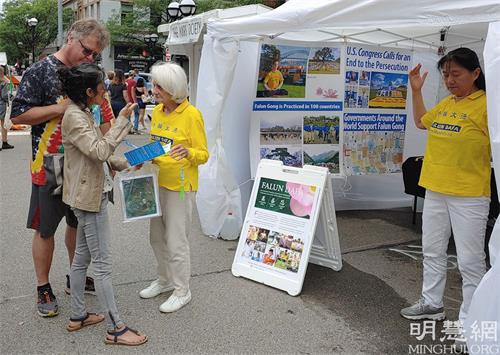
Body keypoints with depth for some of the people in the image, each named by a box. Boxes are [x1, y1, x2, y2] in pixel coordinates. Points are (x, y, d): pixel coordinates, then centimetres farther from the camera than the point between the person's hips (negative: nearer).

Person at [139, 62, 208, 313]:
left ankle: (182, 292, 18)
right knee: (157, 237, 17)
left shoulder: (191, 115, -15)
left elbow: (203, 154, -12)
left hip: (180, 187, -7)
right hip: (158, 182, 7)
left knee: (176, 242, 0)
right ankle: (165, 280, 37)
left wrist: (187, 153, -32)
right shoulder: (157, 111, 6)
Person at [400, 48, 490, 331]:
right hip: (435, 190, 8)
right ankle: (432, 304, 36)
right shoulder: (445, 104, 8)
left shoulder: (486, 104, -13)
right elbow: (421, 122, 27)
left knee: (470, 260, 2)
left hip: (468, 196, -8)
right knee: (432, 252, 19)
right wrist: (416, 90, 21)